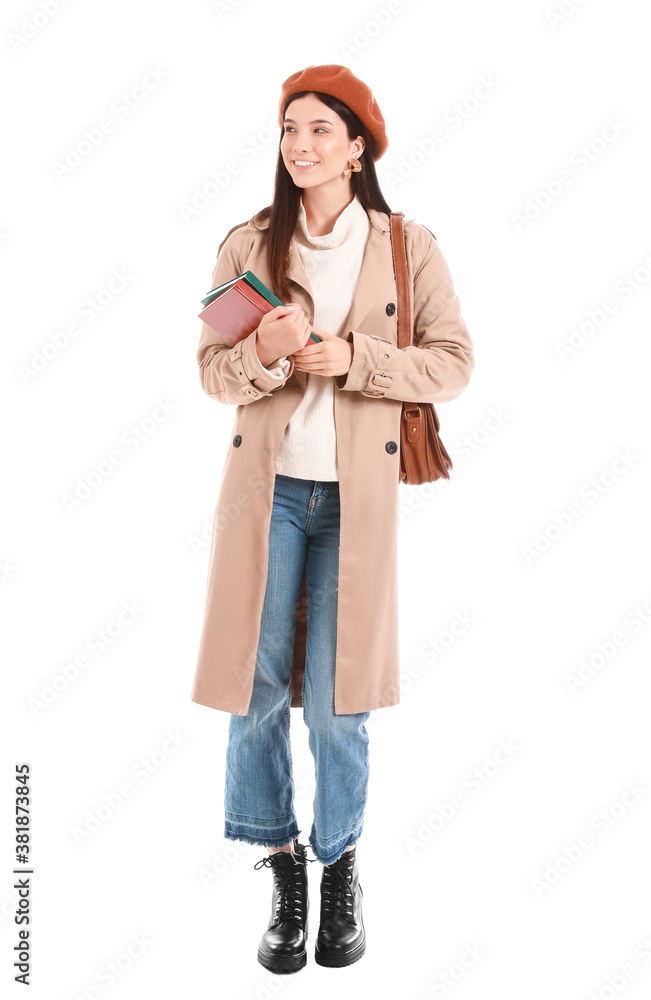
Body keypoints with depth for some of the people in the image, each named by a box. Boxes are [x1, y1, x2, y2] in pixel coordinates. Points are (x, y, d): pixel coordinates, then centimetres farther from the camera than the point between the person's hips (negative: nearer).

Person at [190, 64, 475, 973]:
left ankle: (341, 867, 26)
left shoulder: (408, 249, 3)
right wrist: (264, 351, -17)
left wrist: (354, 359, -14)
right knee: (256, 686, 2)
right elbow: (212, 369, 5)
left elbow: (454, 362, 0)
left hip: (357, 494, -1)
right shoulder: (248, 247, 6)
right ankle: (282, 871, 23)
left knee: (334, 699, 2)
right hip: (266, 487, 2)